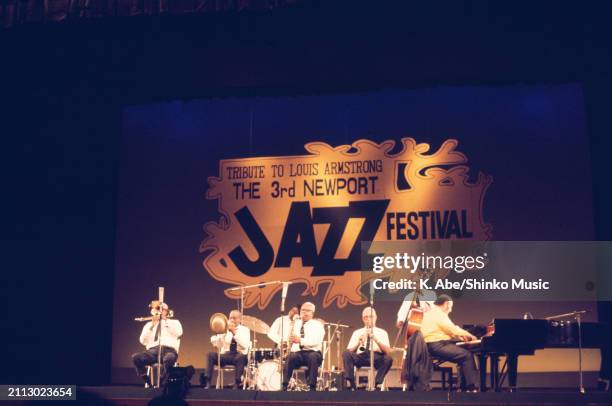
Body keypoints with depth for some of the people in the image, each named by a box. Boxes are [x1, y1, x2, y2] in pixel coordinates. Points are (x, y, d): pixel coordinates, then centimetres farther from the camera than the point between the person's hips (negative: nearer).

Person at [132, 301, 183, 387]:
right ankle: (148, 382, -16)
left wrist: (166, 320, 2)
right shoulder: (149, 324, 25)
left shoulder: (174, 322, 21)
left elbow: (179, 333, -3)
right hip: (152, 351, 3)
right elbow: (143, 341, 10)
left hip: (168, 350, -2)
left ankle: (161, 382, -23)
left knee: (169, 358, -41)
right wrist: (152, 326, 2)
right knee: (136, 357, -28)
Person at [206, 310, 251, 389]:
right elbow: (216, 344, 1)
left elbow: (245, 346, -14)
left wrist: (235, 333, -20)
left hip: (239, 356, -3)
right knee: (211, 355, -23)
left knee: (241, 357, -38)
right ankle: (208, 382, -22)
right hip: (226, 355, 3)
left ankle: (237, 384, -34)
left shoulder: (245, 330, 5)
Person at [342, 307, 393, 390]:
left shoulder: (382, 332, 17)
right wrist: (359, 342, -10)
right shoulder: (357, 332, 20)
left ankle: (377, 383, -35)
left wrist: (376, 339, -13)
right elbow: (349, 351, 8)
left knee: (388, 358, -34)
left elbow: (388, 351, 0)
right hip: (360, 357, 1)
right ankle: (351, 384, -34)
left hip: (377, 358, -1)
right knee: (346, 354, -29)